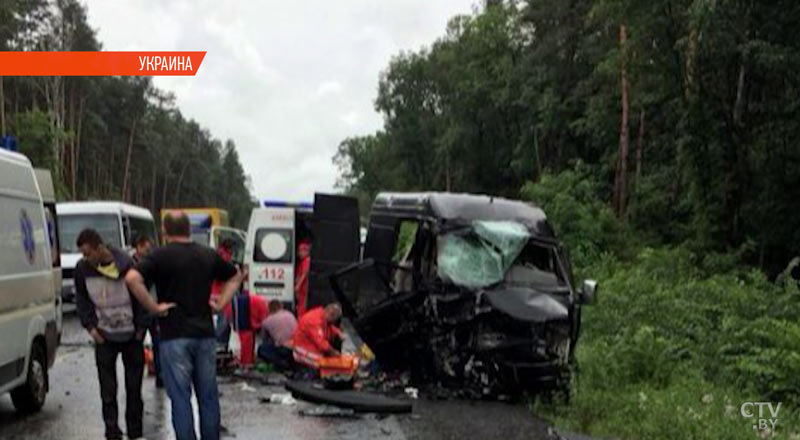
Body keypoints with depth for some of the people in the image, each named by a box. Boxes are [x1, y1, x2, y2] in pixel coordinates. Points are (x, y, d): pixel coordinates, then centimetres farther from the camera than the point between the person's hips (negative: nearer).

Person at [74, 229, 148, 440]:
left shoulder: (127, 265, -14)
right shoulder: (82, 269, -5)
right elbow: (81, 300, 8)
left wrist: (141, 327, -5)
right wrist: (90, 326, -1)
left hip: (131, 335, -1)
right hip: (104, 336, 2)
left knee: (134, 386, 7)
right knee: (107, 389, 1)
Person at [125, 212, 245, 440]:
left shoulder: (161, 255, -6)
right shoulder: (208, 255, 9)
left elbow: (132, 278, -21)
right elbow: (236, 277, 21)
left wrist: (153, 307, -14)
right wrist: (221, 303, 14)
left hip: (175, 336, -4)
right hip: (205, 334, 4)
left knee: (181, 398, 0)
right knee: (208, 396, 13)